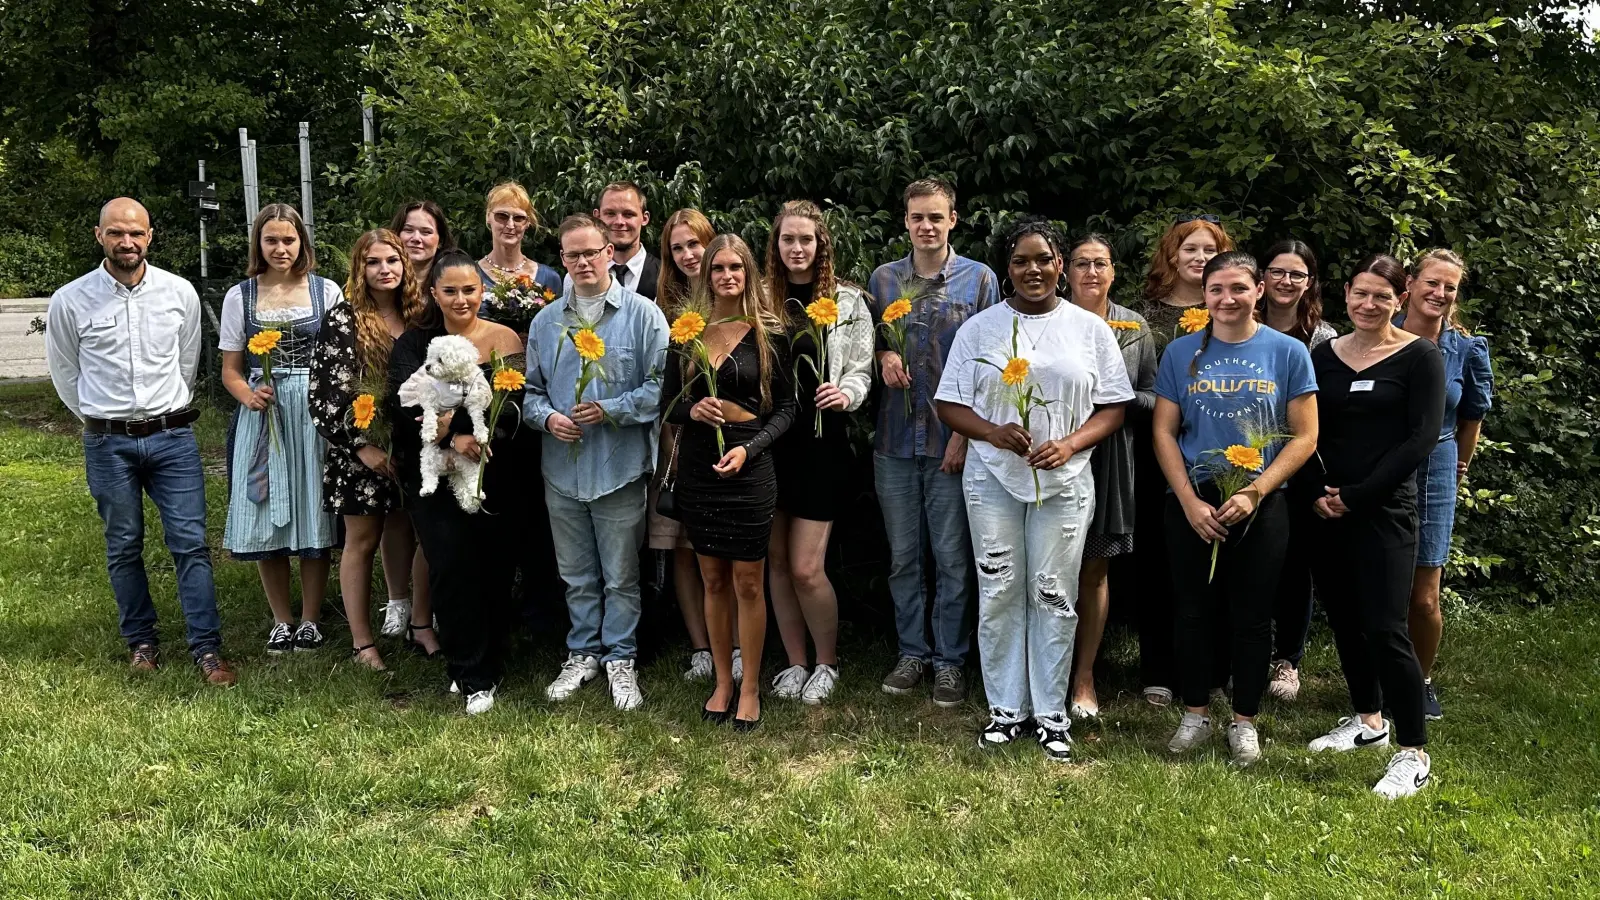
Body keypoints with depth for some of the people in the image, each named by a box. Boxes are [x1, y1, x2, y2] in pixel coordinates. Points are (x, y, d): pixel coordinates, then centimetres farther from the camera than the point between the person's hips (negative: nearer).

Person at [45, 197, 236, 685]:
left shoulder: (180, 293, -1)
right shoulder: (70, 301, -5)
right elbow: (64, 373, 9)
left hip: (172, 437, 0)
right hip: (108, 443, 0)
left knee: (190, 542, -2)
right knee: (124, 548, 11)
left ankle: (207, 648, 3)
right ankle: (142, 641, 25)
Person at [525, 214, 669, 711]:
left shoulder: (642, 315, -5)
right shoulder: (546, 321, 8)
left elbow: (660, 386, -8)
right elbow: (530, 389, 13)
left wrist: (611, 410, -17)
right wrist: (547, 416, -8)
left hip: (620, 467, -4)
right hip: (562, 468, 4)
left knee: (620, 576, 6)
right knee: (576, 575, 15)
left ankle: (620, 660, 20)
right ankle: (582, 654, 28)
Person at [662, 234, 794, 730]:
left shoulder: (767, 333, -2)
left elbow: (785, 406, -1)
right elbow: (669, 400, 9)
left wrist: (748, 449, -14)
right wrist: (692, 410, -13)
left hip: (749, 468, -3)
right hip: (697, 466, 3)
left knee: (747, 584, 3)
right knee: (714, 581, 11)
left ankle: (750, 689, 17)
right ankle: (722, 682, 24)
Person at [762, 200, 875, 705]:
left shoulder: (848, 302, 1)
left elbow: (861, 369, 3)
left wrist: (845, 394, -17)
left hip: (820, 442, -3)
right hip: (769, 439, 3)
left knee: (806, 569, -4)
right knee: (777, 562, 10)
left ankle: (827, 663, 19)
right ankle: (796, 663, 26)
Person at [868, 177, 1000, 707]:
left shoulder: (979, 279, -1)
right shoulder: (883, 278, 8)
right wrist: (882, 355, -7)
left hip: (953, 441, -3)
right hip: (894, 441, 3)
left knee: (952, 557, 3)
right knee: (902, 556, 11)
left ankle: (951, 660, 15)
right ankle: (912, 651, 24)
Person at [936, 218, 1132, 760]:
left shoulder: (1090, 329, 6)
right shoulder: (979, 329, 6)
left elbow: (1113, 409, 5)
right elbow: (950, 405, 4)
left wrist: (1069, 445, -13)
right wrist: (993, 432, -14)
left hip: (1064, 481, 0)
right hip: (993, 479, 1)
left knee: (1054, 596, 3)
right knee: (999, 594, 3)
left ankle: (1051, 714, 16)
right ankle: (1006, 709, 17)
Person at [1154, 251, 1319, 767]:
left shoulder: (1288, 352, -2)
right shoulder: (1182, 353, 2)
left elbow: (1304, 437, -4)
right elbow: (1163, 432, 2)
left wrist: (1253, 494, -14)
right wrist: (1191, 502, -9)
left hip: (1260, 506, -1)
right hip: (1192, 505, 2)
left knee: (1251, 616, 7)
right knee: (1193, 611, 8)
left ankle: (1245, 721, 21)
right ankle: (1195, 714, 23)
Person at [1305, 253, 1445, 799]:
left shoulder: (1420, 358, -2)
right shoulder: (1324, 356, 9)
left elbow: (1421, 439, -9)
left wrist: (1355, 497, -13)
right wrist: (1317, 495, -6)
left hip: (1384, 511, -5)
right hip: (1326, 509, 5)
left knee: (1384, 627, -10)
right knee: (1343, 619, 13)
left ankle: (1414, 753, -1)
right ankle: (1368, 719, 32)